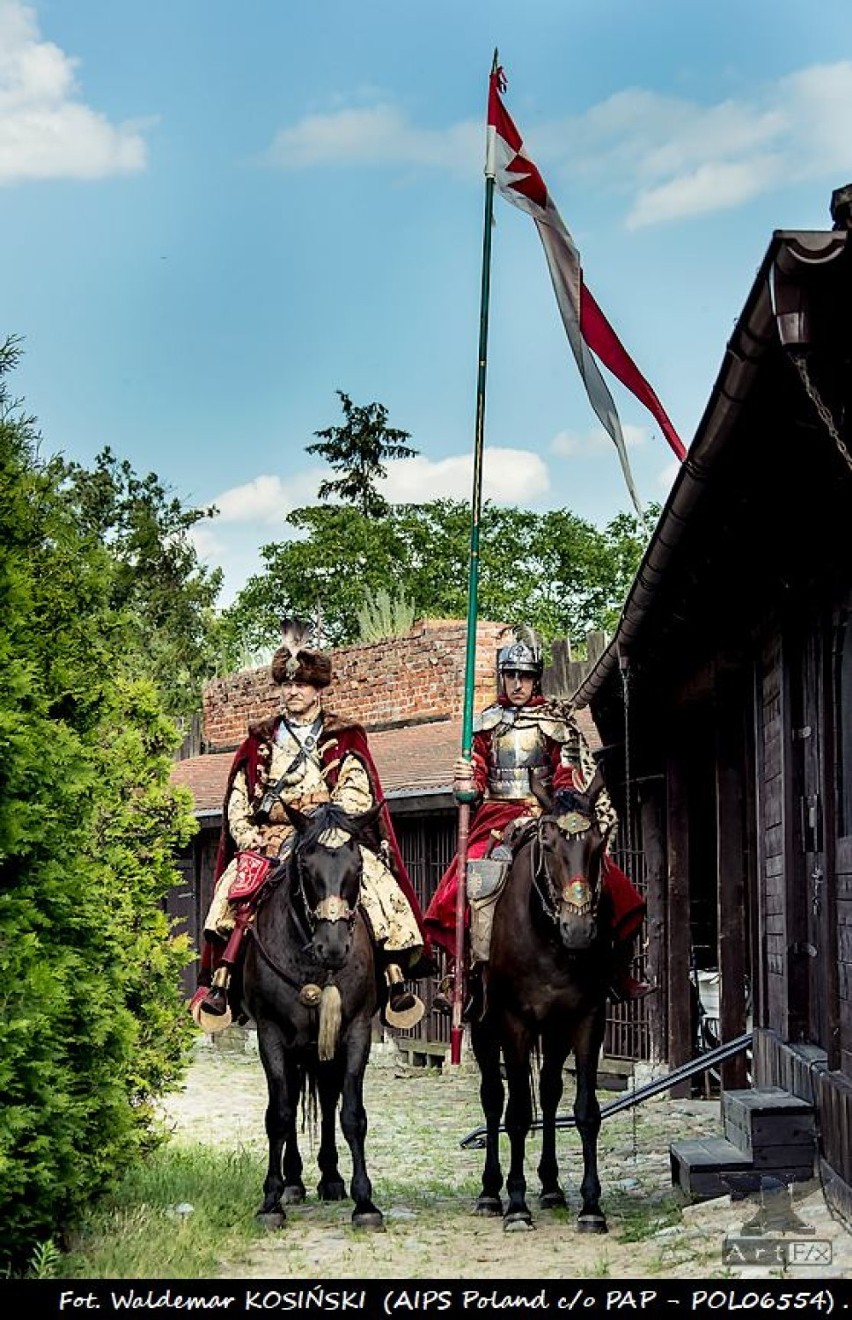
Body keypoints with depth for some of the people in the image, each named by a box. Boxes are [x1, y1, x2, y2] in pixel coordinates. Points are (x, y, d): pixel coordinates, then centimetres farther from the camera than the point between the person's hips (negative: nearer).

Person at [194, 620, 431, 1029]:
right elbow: (237, 801, 14)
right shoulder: (260, 741, 17)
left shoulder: (345, 739, 11)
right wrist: (250, 841, -4)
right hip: (270, 839, 1)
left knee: (378, 883, -28)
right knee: (237, 882, -28)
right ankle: (218, 983, -28)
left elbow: (356, 796, -1)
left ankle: (396, 981, -26)